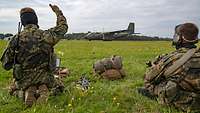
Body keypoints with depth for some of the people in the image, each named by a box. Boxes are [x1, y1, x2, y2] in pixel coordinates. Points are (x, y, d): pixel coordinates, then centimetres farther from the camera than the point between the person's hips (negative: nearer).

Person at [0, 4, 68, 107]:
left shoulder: (16, 39, -8)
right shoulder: (46, 35, -10)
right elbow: (63, 27, 9)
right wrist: (57, 11, 21)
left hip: (23, 80, 2)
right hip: (44, 78, -1)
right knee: (59, 88, 26)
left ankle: (28, 92, -4)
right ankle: (44, 91, -8)